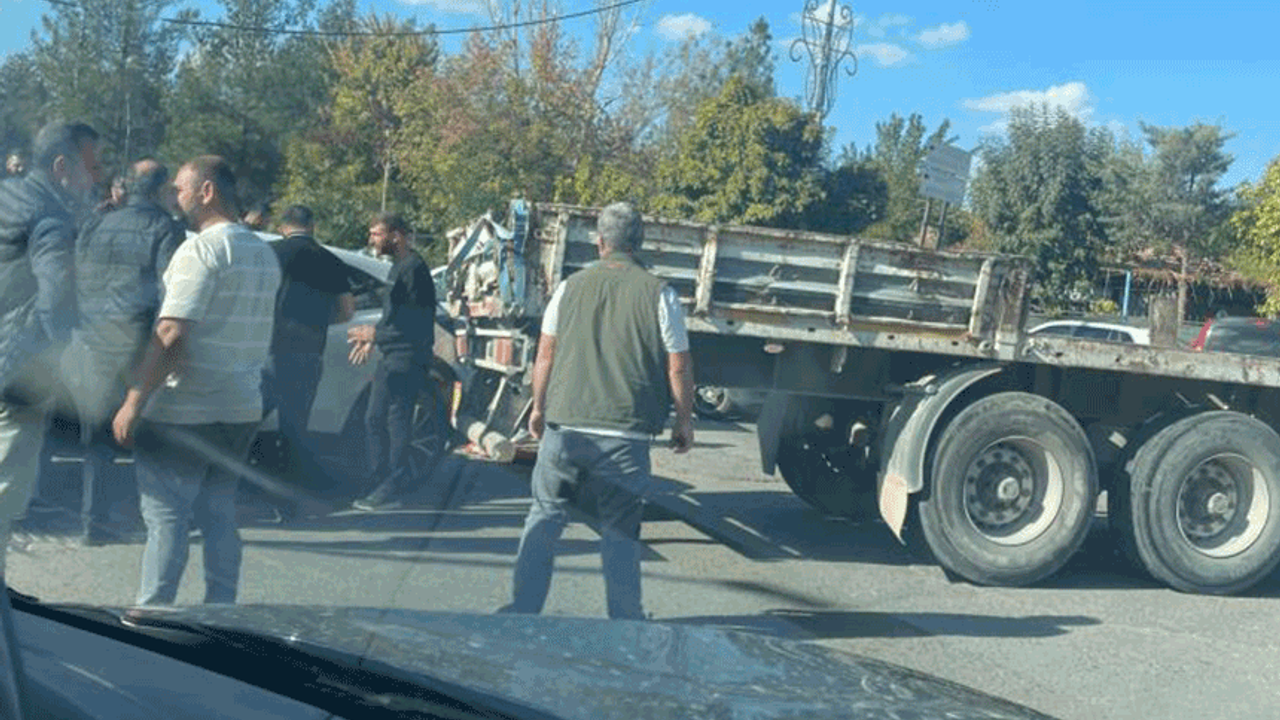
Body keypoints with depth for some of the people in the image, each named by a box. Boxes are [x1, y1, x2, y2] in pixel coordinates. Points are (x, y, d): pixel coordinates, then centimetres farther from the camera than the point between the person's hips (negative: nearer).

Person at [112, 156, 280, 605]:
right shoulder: (265, 254, 13)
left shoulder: (202, 249, -14)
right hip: (241, 410, 8)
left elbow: (171, 336, -21)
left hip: (183, 414, -8)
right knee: (219, 514, 14)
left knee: (166, 517, 0)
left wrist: (134, 401, -19)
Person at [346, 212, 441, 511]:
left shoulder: (413, 267, -14)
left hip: (406, 358, -10)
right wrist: (373, 337, 17)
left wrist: (376, 333, -15)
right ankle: (379, 485, 20)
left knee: (397, 422, -7)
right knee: (375, 420, 12)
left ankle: (392, 490, -1)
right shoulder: (399, 267, 18)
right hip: (391, 357, 11)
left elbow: (416, 322, -18)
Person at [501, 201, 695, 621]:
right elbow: (678, 367, -1)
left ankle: (523, 609, 15)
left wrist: (539, 408, 21)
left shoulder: (571, 287, 5)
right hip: (626, 433, -2)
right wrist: (684, 422, 10)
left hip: (565, 425, 2)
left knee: (545, 514, 13)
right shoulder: (658, 294, -2)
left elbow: (545, 354, 9)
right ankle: (625, 621, 15)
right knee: (620, 529, 8)